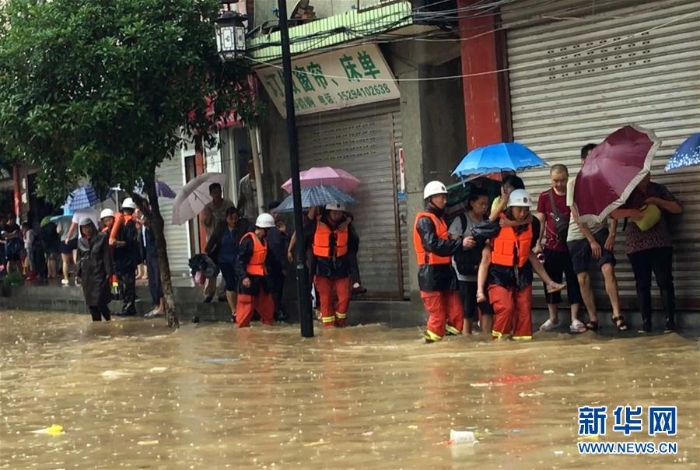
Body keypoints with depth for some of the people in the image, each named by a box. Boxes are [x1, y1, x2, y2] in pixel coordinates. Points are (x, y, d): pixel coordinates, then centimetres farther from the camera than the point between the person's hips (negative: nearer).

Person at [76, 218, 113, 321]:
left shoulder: (101, 238, -2)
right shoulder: (81, 241, 10)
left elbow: (107, 256, -5)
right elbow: (79, 258, 15)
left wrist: (108, 272, -10)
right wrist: (78, 274, 10)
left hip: (99, 273, -5)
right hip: (86, 274, 5)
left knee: (100, 301, -11)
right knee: (90, 302, 5)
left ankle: (108, 320, 7)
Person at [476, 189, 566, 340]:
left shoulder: (531, 225, 3)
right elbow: (485, 259, -7)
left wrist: (548, 281, 15)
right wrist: (480, 289, -12)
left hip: (522, 275, 5)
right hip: (499, 275, -5)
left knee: (524, 313, -1)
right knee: (505, 308, -23)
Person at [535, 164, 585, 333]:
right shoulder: (544, 197, 2)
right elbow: (540, 222, 6)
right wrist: (537, 243, 1)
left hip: (572, 247, -1)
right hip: (551, 247, 2)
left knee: (574, 282, -1)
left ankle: (575, 319, 3)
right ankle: (553, 318, 19)